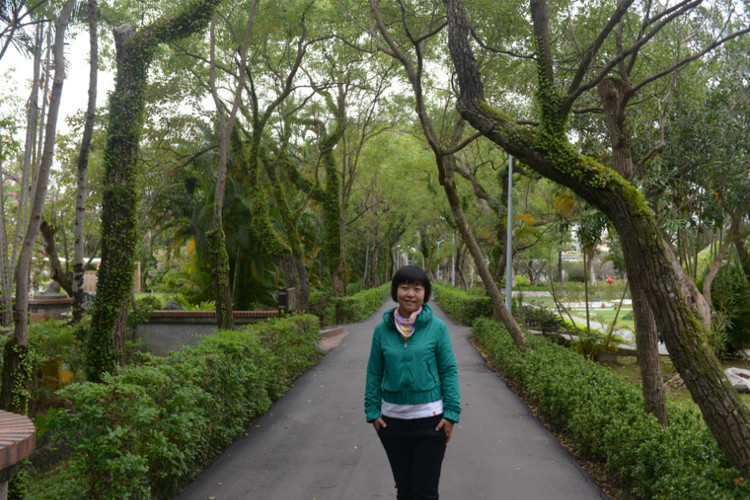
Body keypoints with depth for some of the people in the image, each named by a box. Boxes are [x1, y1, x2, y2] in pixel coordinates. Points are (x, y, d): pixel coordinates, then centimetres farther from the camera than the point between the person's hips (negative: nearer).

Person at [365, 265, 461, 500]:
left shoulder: (437, 327, -7)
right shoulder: (382, 329, 0)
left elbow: (449, 372, -4)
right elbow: (374, 373, 6)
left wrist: (451, 413, -8)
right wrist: (372, 412, 2)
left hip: (430, 419, -2)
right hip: (393, 419, 3)